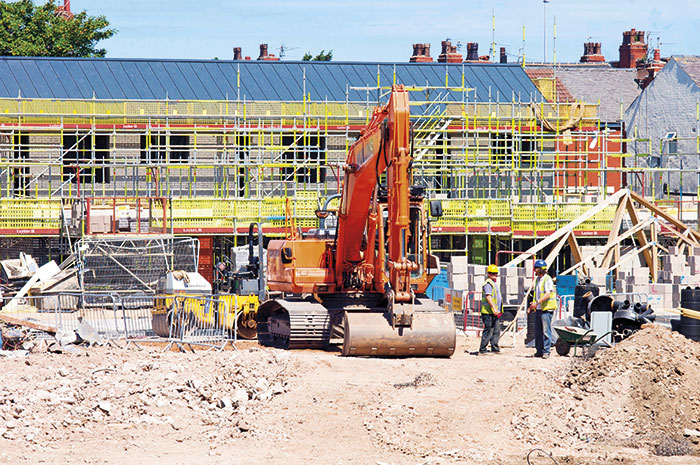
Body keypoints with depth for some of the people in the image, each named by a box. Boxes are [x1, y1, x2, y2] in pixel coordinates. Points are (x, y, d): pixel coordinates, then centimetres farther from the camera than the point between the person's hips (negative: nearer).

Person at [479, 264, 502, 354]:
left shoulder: (493, 283, 22)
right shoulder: (488, 284, -11)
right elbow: (488, 296, -22)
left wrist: (498, 310, 27)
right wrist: (494, 308, -30)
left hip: (494, 312, 10)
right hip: (488, 312, -10)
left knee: (496, 330, 11)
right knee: (488, 330, -10)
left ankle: (495, 349, 15)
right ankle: (482, 349, -8)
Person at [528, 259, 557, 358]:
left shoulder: (548, 280, -10)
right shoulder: (537, 279, 17)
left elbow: (547, 294, -20)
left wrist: (537, 302, -28)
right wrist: (532, 305, 19)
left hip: (546, 309, -9)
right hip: (538, 309, 9)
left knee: (546, 331, -7)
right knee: (538, 331, 9)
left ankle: (546, 351, -6)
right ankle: (539, 351, 16)